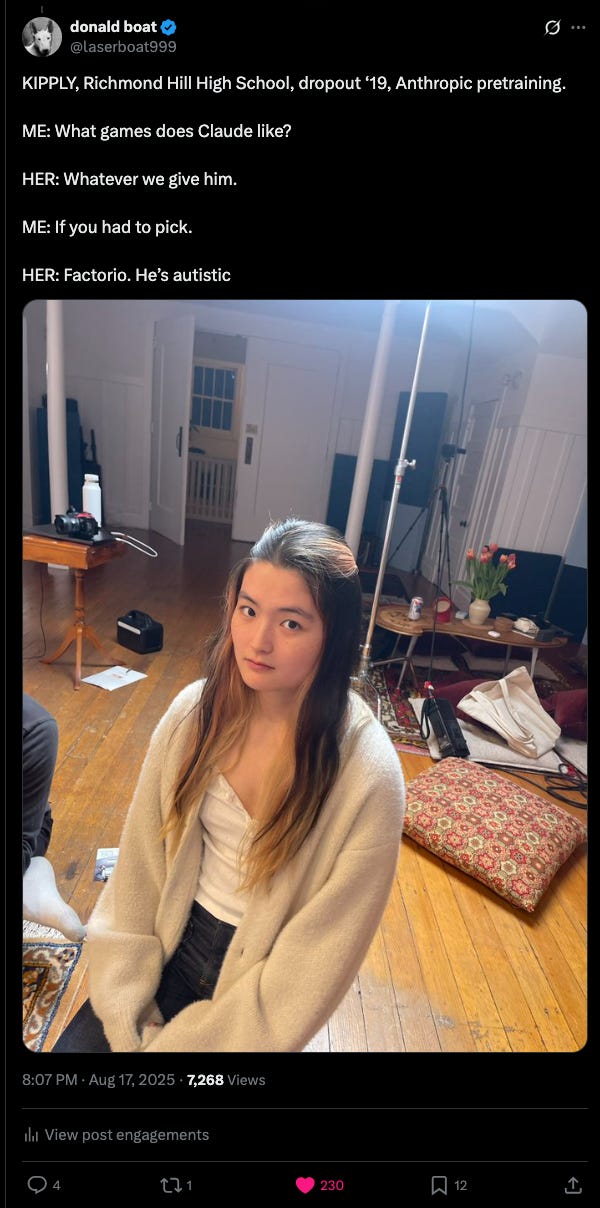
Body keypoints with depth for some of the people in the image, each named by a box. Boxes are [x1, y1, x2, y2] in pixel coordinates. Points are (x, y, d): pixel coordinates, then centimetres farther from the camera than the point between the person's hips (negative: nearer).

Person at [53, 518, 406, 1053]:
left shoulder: (367, 776, -25)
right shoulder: (195, 710, -14)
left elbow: (316, 960, -17)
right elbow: (139, 867, -5)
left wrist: (169, 1042, -13)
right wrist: (125, 1013, -6)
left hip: (260, 979, -2)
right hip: (170, 945, 3)